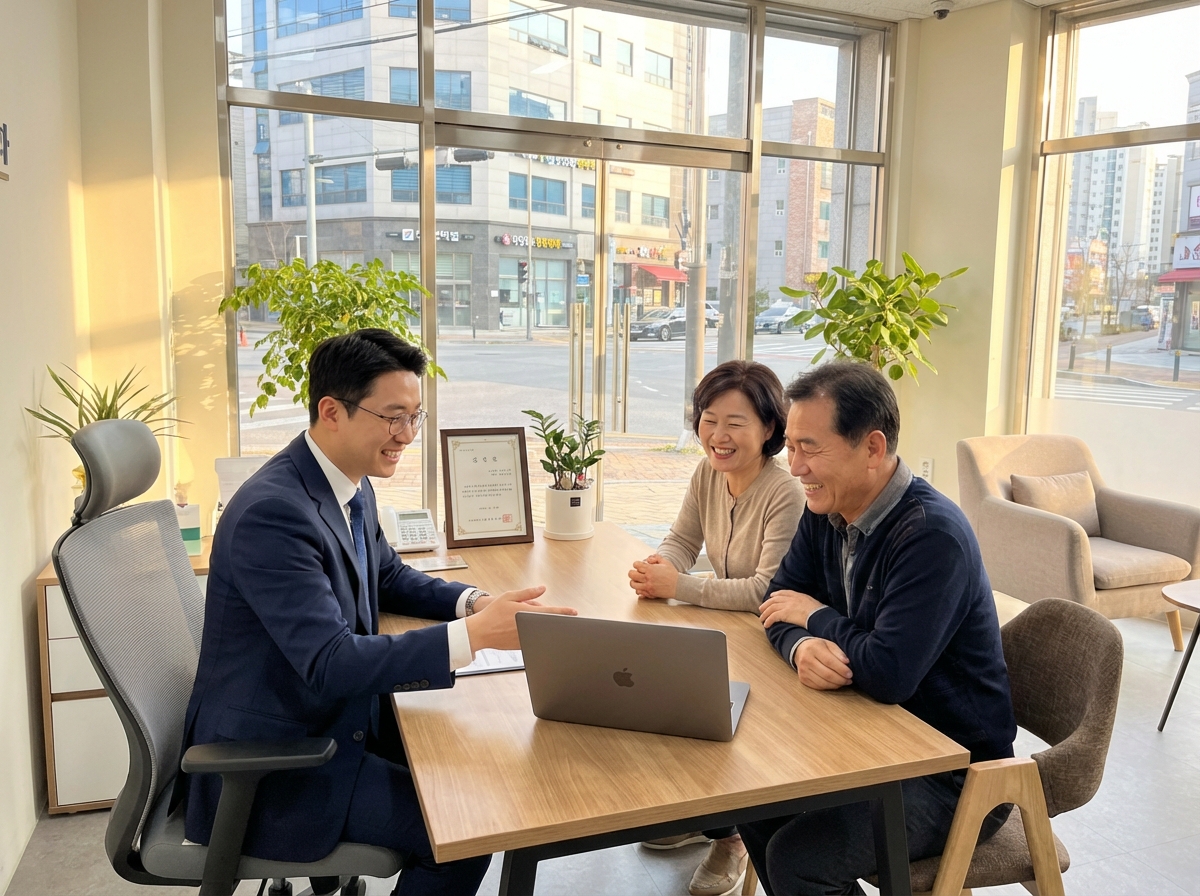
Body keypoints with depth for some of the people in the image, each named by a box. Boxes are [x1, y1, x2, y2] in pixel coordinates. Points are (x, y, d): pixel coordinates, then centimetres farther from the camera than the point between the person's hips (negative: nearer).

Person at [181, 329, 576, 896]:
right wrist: (476, 634, -33)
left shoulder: (352, 486, 1)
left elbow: (387, 577, 15)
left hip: (333, 715, 9)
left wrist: (473, 601, -3)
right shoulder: (273, 512, -28)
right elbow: (332, 664, -32)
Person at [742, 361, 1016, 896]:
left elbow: (888, 673, -33)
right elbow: (780, 602, 3)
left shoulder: (932, 534, -28)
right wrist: (801, 647, -21)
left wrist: (816, 616, -15)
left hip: (958, 772, -8)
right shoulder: (825, 512, -1)